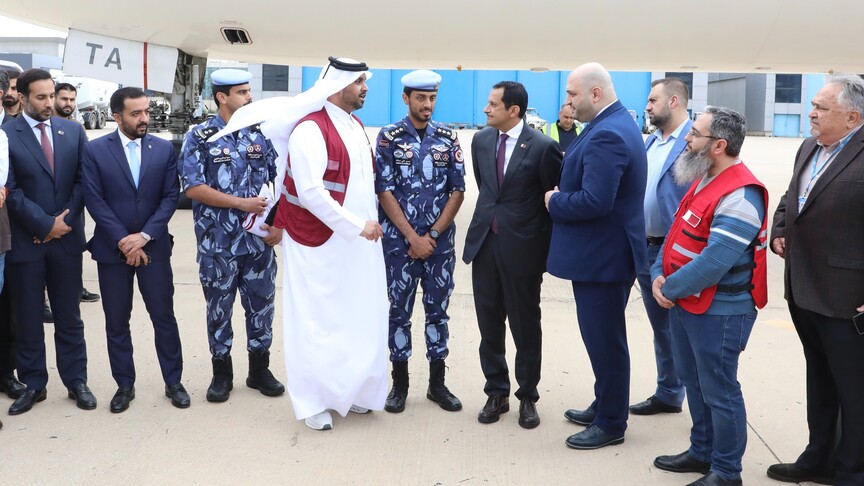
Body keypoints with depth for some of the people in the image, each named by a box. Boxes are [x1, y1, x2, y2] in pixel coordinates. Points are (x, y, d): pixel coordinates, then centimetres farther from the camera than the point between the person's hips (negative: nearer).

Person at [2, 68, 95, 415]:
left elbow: (83, 180, 4)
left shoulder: (73, 131, 7)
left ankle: (76, 381, 19)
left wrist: (64, 221, -7)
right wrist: (45, 224, -14)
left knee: (69, 315, 10)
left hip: (67, 238, 2)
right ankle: (33, 384, 19)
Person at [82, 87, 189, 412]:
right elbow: (94, 200, -7)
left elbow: (171, 196, -1)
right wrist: (123, 241, -13)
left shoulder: (164, 149, 2)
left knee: (164, 317, 5)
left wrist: (145, 235, -12)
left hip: (153, 247, 1)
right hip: (112, 249, 0)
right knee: (116, 322, 8)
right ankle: (124, 385, 21)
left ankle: (173, 382, 18)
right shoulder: (95, 150, -2)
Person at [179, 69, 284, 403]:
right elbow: (192, 187, -11)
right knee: (219, 309, 8)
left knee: (262, 304, 10)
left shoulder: (260, 135, 6)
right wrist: (241, 203, -16)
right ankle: (222, 373, 24)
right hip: (218, 244, -3)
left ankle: (259, 370, 25)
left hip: (259, 240, 3)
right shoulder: (200, 137, -4)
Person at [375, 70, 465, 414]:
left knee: (438, 310, 9)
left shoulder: (448, 138, 5)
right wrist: (413, 237, -11)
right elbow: (384, 191, -7)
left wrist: (431, 236, -7)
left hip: (440, 240, 2)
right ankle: (400, 383, 17)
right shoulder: (389, 137, -2)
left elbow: (458, 192, 2)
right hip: (399, 240, -2)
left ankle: (437, 383, 20)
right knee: (399, 311, 5)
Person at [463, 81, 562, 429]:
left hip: (522, 247, -5)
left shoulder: (543, 147, -12)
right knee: (489, 325, 11)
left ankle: (527, 397, 22)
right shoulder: (481, 140, 5)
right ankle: (497, 393, 25)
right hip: (484, 242, 5)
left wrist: (549, 247, -2)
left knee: (525, 327, 8)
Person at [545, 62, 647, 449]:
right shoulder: (614, 123, 11)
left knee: (604, 339, 1)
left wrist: (553, 201, -14)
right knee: (602, 336, 21)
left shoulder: (607, 135, -22)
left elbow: (594, 200, -29)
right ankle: (604, 406, 35)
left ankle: (611, 424, 15)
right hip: (602, 252, 11)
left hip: (602, 256, -11)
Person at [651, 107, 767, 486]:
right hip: (685, 302, 9)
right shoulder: (702, 180, 9)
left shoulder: (739, 197, -23)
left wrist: (669, 289, -16)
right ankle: (702, 452, 37)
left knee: (718, 391, 4)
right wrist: (659, 276, -3)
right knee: (694, 383, 20)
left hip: (718, 311, -9)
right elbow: (678, 233, 12)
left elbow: (713, 262, -28)